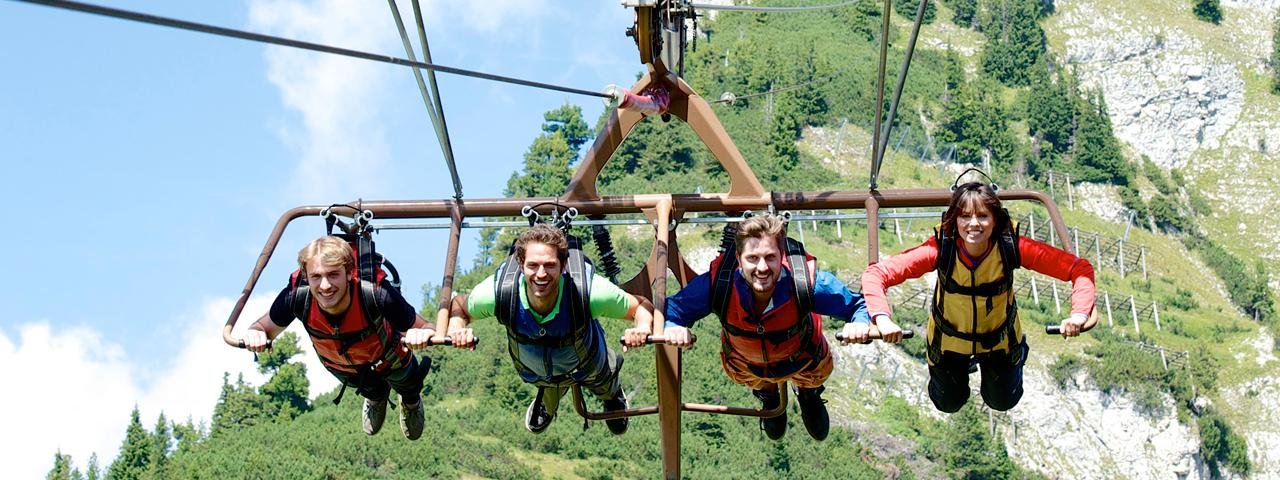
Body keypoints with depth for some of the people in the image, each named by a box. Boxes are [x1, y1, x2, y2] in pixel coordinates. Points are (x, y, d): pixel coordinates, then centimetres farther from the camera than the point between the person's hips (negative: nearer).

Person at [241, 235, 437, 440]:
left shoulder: (376, 294, -47)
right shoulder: (297, 296, -41)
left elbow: (426, 331, -36)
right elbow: (265, 329, -22)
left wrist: (421, 335, -61)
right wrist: (256, 334, -46)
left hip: (388, 359, -1)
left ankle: (411, 402, 66)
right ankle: (375, 398, 70)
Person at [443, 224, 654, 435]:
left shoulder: (588, 291, -46)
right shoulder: (497, 292, -42)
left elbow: (641, 307, -29)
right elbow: (458, 306, -19)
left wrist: (643, 327, -52)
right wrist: (456, 328, -41)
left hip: (588, 367, -1)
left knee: (605, 388, 35)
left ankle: (613, 396, 73)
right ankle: (546, 403, 74)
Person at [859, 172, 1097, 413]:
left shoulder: (1011, 246, -33)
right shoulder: (941, 248, -35)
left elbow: (1079, 269, -33)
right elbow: (875, 274, -38)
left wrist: (1079, 315, -49)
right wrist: (882, 319, -56)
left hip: (1000, 339, 0)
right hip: (948, 339, 0)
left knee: (1003, 402, 22)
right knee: (949, 404, 20)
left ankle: (1019, 352, 50)